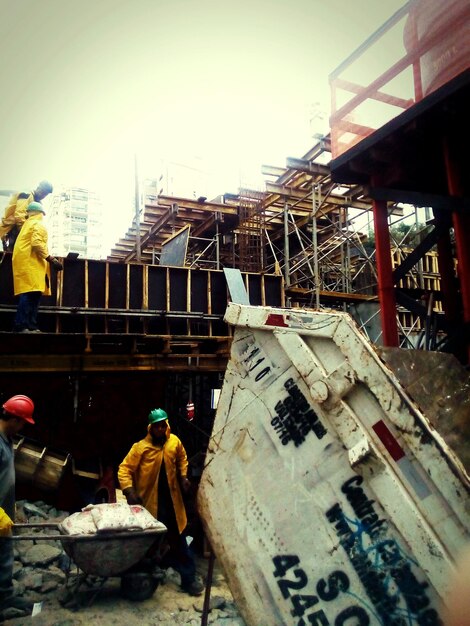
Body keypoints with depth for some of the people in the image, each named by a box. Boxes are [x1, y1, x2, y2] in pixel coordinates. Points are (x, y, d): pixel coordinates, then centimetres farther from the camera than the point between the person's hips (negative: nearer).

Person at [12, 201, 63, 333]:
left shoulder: (27, 224, 27)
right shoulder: (38, 225, -2)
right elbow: (37, 243, -17)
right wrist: (52, 259, -18)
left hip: (24, 263, 10)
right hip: (31, 263, -10)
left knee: (30, 295, 4)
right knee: (30, 294, -16)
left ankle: (30, 326, -2)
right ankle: (22, 326, -23)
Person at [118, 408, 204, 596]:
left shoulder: (175, 442, -3)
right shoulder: (140, 447, -13)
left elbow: (182, 459, 16)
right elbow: (124, 469, -12)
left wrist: (183, 476, 2)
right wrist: (129, 491, -23)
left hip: (172, 501, 2)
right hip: (149, 502, -2)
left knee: (178, 541, 7)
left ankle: (188, 578, 15)